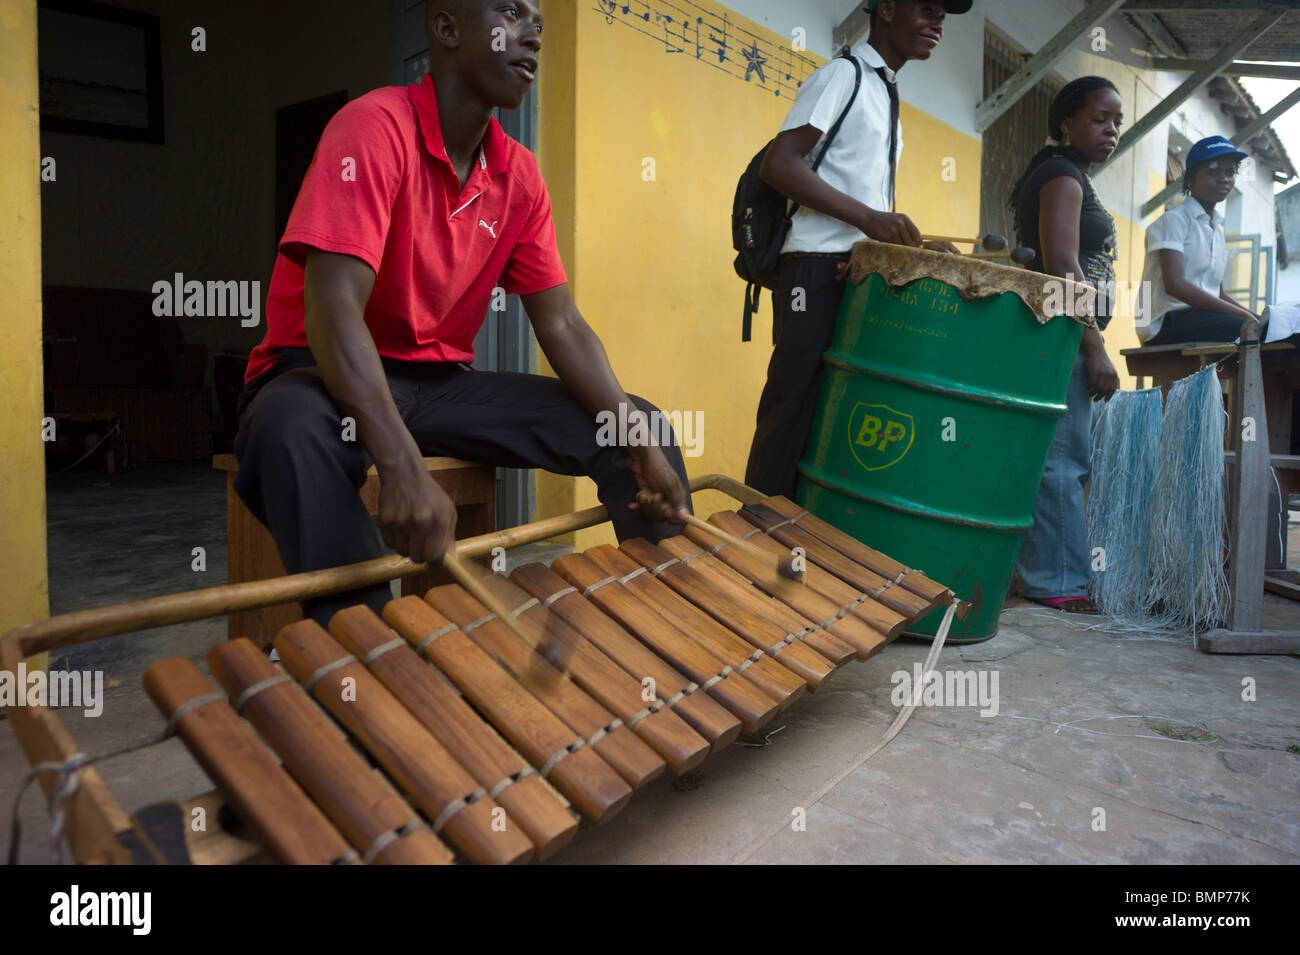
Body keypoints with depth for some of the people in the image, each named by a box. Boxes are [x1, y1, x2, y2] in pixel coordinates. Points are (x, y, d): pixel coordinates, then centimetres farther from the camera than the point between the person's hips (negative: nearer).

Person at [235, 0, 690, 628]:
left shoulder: (520, 177, 5)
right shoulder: (375, 127, -15)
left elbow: (561, 325, 2)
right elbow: (333, 308, -27)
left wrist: (642, 445, -13)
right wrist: (403, 469, -41)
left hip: (442, 384, 6)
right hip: (323, 373, -5)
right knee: (293, 430, -42)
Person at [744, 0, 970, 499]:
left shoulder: (886, 96, 25)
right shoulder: (844, 74, -2)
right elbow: (779, 163, -15)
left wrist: (914, 243, 12)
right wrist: (868, 217, -22)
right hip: (819, 272, -9)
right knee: (794, 411, -9)